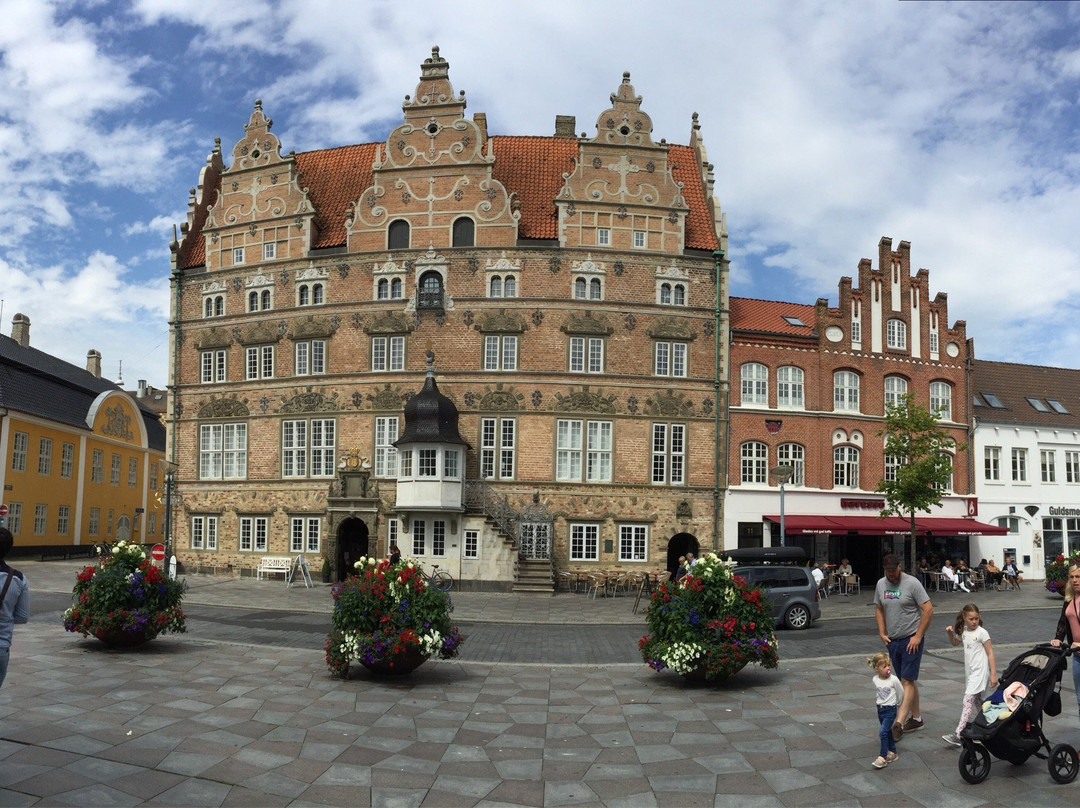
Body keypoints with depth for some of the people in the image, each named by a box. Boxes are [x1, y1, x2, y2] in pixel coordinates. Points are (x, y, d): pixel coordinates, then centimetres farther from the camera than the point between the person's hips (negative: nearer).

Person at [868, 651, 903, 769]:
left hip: (890, 709, -5)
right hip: (880, 708, 5)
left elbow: (901, 693, -1)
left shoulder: (894, 680, -16)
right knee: (888, 732, 16)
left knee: (883, 732, -13)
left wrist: (896, 704, 13)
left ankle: (882, 758, -11)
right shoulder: (875, 680, -4)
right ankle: (892, 752, 31)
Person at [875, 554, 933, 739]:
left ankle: (899, 723, -12)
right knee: (908, 680, 15)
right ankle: (916, 718, 25)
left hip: (911, 640, -6)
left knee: (907, 681, -8)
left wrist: (918, 636, -14)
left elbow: (928, 609, -12)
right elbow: (878, 609, 16)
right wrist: (882, 633, 5)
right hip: (892, 640, 6)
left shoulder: (912, 583, -11)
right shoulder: (881, 584, 7)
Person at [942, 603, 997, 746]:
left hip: (980, 671, -8)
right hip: (970, 672, 8)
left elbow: (990, 653, -9)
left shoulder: (982, 633, -11)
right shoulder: (964, 632, 7)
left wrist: (993, 674, -12)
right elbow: (955, 642, 26)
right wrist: (950, 633, 5)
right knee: (976, 700, 17)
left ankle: (958, 735, -20)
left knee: (968, 700, -14)